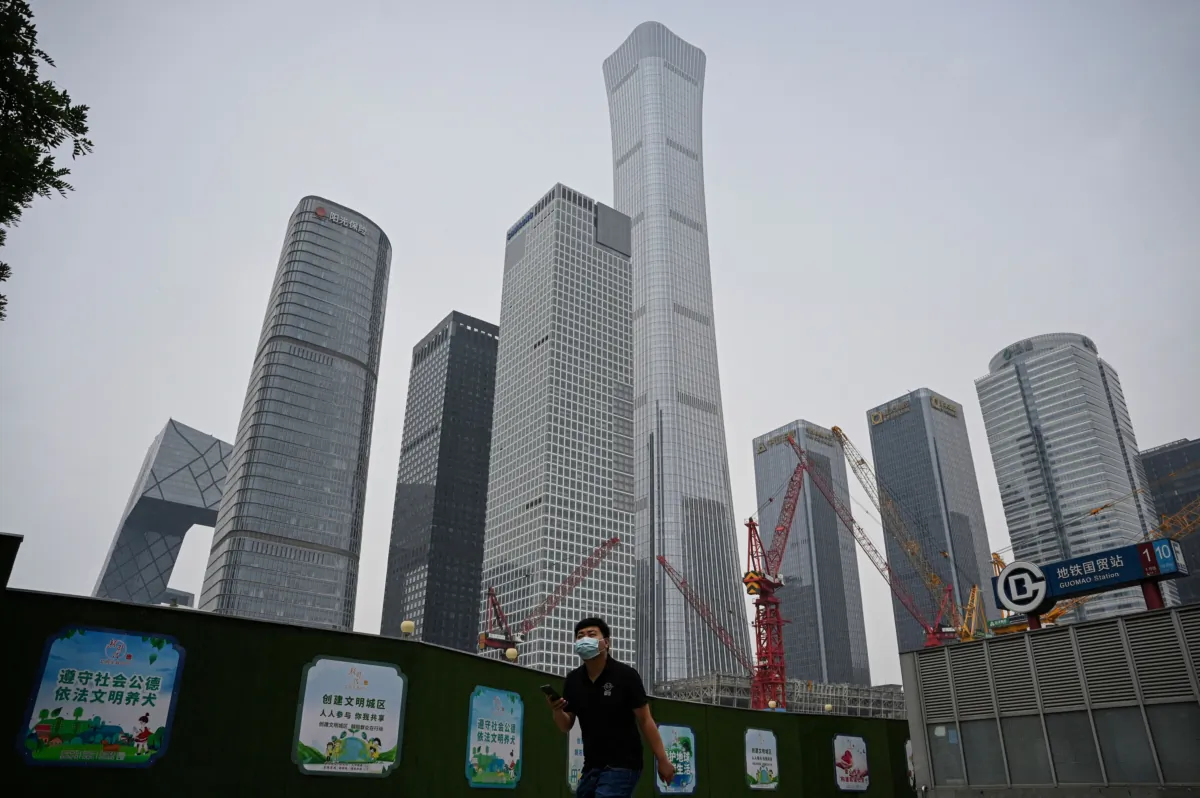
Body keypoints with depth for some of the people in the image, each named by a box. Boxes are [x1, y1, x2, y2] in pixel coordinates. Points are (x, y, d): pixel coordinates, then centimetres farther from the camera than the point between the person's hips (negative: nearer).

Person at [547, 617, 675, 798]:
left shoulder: (625, 675, -13)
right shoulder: (573, 680, 1)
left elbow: (645, 721, -10)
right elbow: (565, 727, 7)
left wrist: (662, 760, -11)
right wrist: (557, 711, -14)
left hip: (622, 766, -6)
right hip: (591, 767, 6)